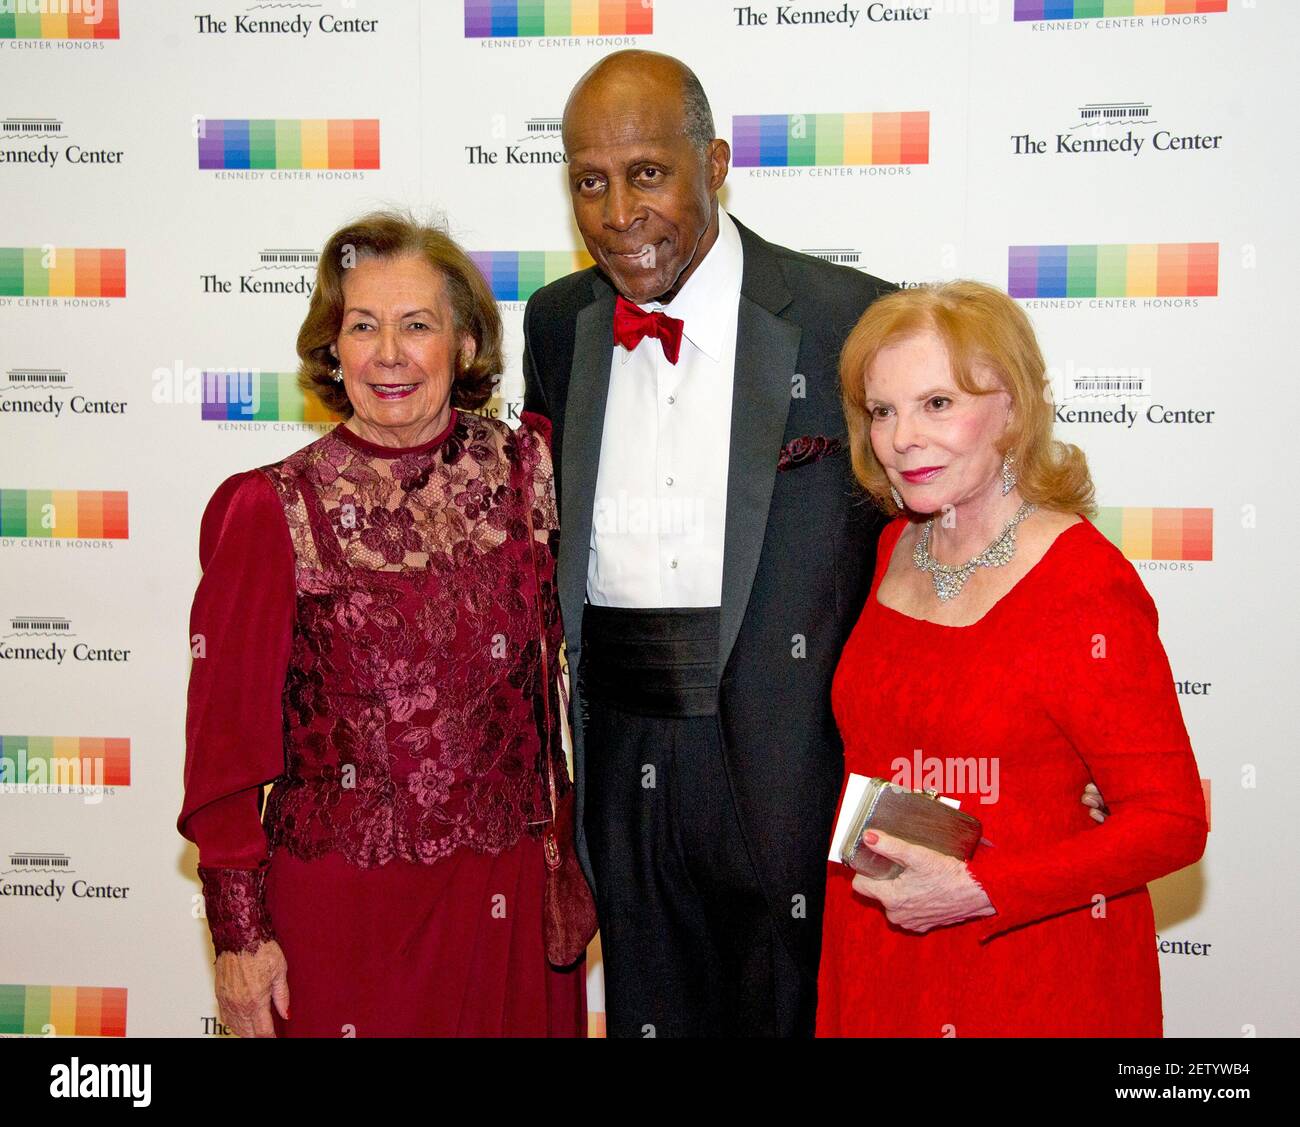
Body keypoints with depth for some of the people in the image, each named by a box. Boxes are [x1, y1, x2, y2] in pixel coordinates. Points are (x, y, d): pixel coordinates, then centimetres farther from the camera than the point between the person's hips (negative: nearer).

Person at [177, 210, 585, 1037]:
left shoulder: (528, 468, -1)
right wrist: (240, 931, -6)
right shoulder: (272, 510, -8)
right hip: (344, 905, -3)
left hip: (514, 899, 3)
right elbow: (227, 734, -6)